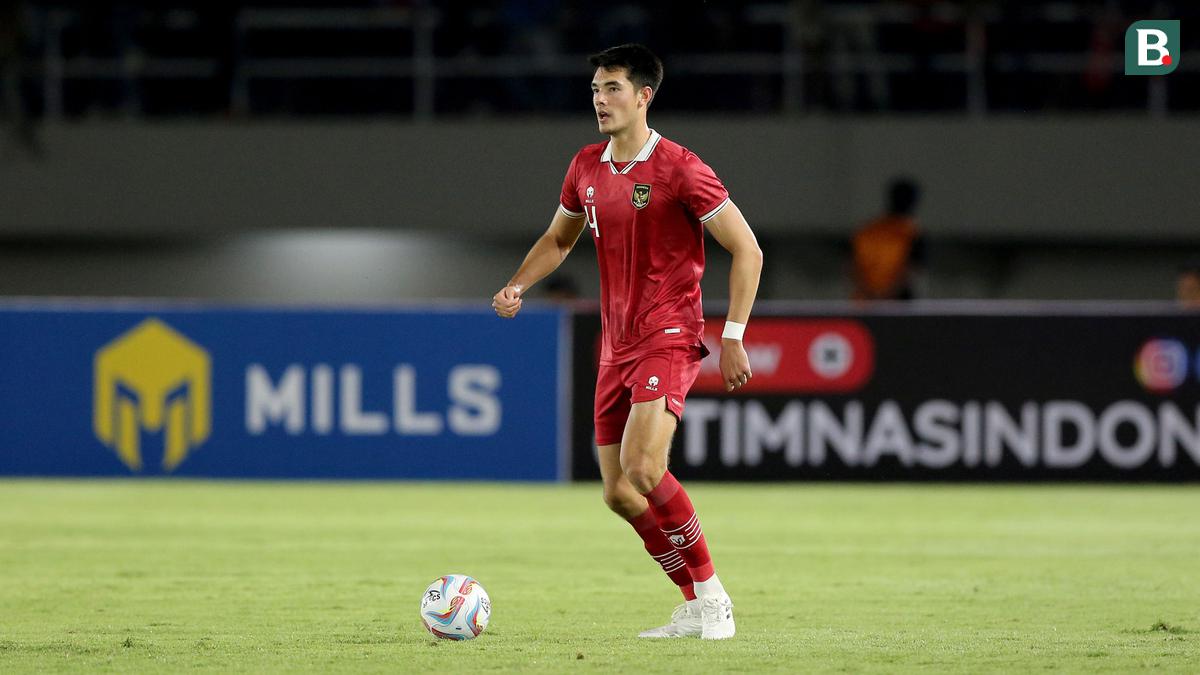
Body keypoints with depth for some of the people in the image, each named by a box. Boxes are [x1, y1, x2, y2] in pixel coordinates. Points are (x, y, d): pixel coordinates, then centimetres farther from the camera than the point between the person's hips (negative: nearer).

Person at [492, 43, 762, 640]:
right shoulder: (586, 168, 8)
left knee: (643, 469, -25)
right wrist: (518, 286, 6)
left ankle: (712, 595, -10)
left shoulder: (678, 169, -12)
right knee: (619, 494, 5)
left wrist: (733, 338, -14)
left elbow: (746, 249, -10)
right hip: (616, 345, 8)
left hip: (669, 338, -8)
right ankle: (695, 608, 17)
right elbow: (558, 239, 25)